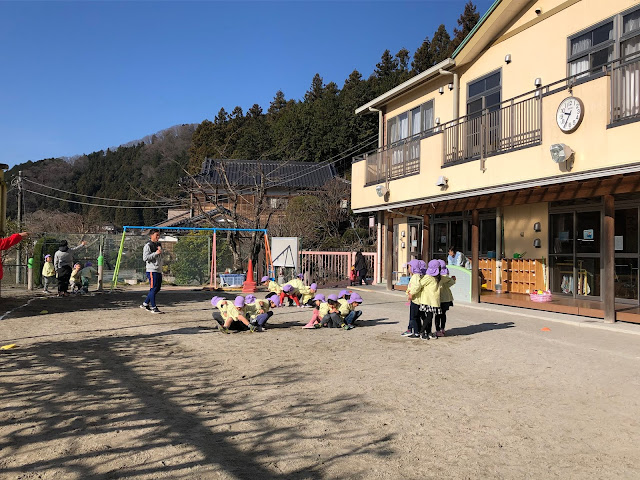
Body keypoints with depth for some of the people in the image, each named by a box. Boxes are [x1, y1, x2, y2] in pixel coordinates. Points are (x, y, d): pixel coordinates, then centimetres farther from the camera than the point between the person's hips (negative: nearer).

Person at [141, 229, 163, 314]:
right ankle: (153, 308, -1)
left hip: (159, 270, 9)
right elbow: (145, 258, -17)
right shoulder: (148, 245, -9)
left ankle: (145, 304, 24)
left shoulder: (158, 244, 17)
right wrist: (155, 253, -21)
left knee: (157, 288, 13)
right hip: (152, 270, -9)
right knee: (153, 288, -7)